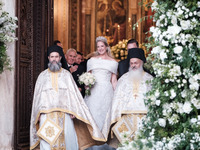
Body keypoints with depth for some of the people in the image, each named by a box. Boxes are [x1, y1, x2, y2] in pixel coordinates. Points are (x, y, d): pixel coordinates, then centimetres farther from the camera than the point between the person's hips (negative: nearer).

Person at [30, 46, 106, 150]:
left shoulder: (66, 74, 11)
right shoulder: (42, 75, 13)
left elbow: (73, 92, 6)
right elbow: (38, 95, 12)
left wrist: (73, 111, -6)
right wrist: (39, 114, 4)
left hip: (64, 113, 0)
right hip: (46, 113, 0)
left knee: (68, 139, -9)